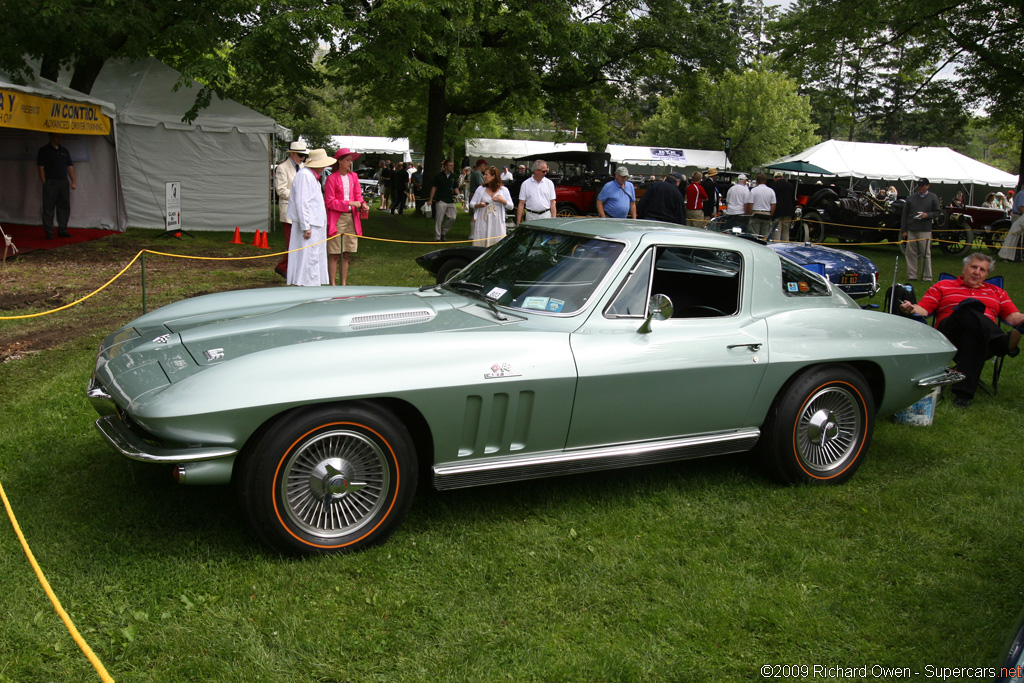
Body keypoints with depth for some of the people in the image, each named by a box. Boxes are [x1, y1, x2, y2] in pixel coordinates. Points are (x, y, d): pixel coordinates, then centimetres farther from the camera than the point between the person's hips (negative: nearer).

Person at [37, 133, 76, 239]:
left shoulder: (64, 150, 16)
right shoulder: (44, 150, 0)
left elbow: (70, 167, 15)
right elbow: (41, 168, -4)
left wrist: (73, 181, 8)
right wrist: (44, 183, -10)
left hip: (64, 182, 5)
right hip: (50, 182, -5)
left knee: (64, 206, 6)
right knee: (48, 208, -2)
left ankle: (62, 230, 15)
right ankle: (49, 232, 1)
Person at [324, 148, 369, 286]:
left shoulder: (353, 176, 10)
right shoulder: (332, 178, -8)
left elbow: (358, 195, 14)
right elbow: (329, 202, -10)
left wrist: (362, 204, -8)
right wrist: (349, 203, -16)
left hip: (351, 218, 6)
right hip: (336, 220, -6)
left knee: (346, 254, 10)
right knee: (334, 255, -4)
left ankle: (343, 284, 17)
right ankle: (332, 285, 0)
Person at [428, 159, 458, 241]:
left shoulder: (453, 176, 11)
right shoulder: (439, 176, -2)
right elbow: (434, 188, 1)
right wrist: (430, 199, -3)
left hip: (450, 201, 5)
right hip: (441, 201, -5)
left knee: (452, 217, -2)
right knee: (439, 219, -5)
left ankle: (443, 232, 19)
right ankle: (437, 237, 0)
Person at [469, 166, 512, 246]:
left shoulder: (503, 190, 7)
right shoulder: (480, 189, 11)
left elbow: (511, 206, 8)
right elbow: (471, 203, 13)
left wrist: (502, 201, -10)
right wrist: (478, 205, -8)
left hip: (497, 222, -1)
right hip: (482, 222, 1)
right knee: (480, 243, -2)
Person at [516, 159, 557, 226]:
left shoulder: (549, 183, 6)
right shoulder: (525, 184, 2)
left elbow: (552, 203, 5)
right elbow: (521, 204, 2)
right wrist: (518, 222, -4)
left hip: (546, 215, 1)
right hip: (531, 216, -1)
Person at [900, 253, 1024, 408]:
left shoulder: (997, 292, 32)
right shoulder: (943, 286, 26)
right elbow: (923, 310, 12)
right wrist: (912, 309, -11)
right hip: (949, 334, -1)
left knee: (972, 336, -39)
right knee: (970, 306, -32)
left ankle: (964, 393, -47)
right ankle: (1003, 342, -57)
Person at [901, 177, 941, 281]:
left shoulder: (933, 198, 6)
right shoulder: (911, 198, 10)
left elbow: (938, 212, 6)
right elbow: (905, 214, 10)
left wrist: (927, 215, -13)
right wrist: (904, 230, 6)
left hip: (925, 231, -2)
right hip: (911, 230, 2)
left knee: (926, 254, 0)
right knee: (911, 253, 3)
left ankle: (927, 276, 5)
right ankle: (911, 275, 9)